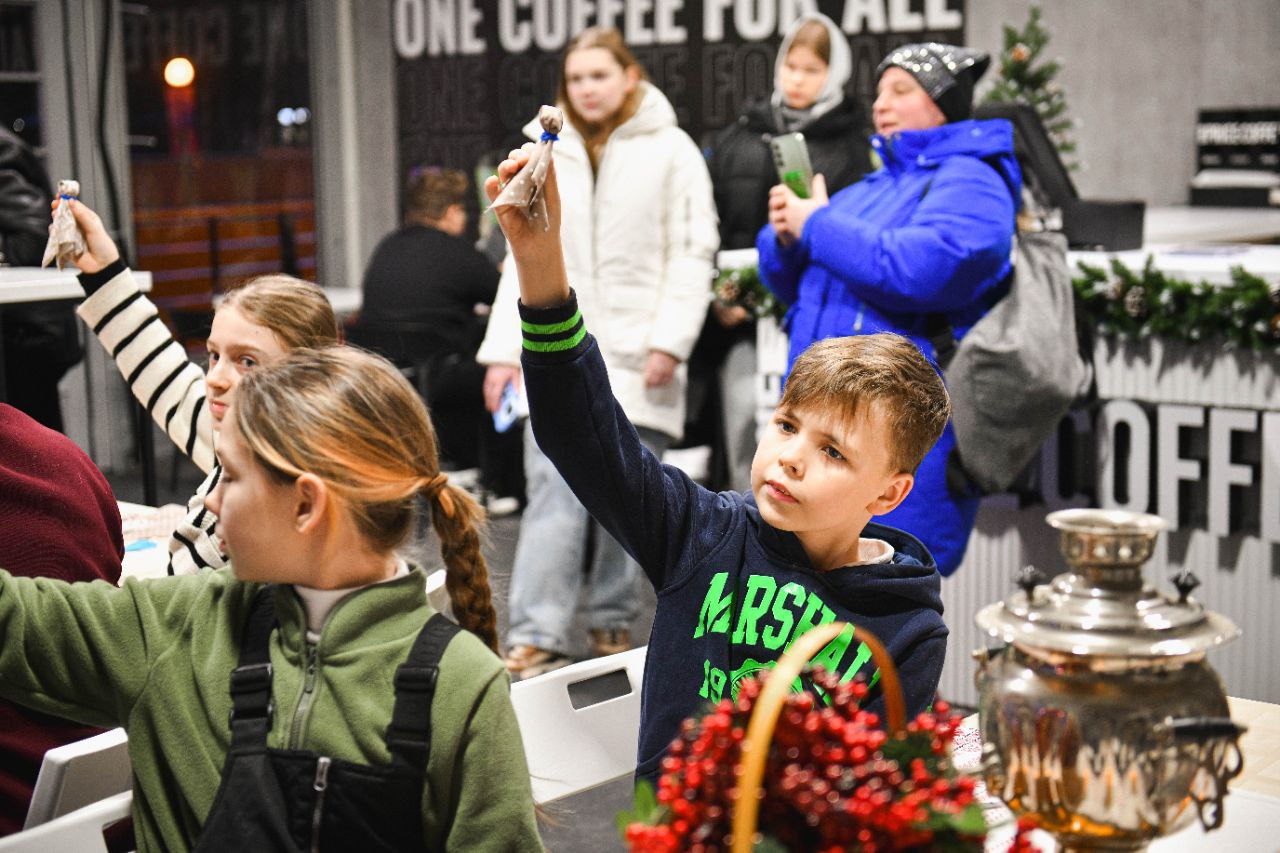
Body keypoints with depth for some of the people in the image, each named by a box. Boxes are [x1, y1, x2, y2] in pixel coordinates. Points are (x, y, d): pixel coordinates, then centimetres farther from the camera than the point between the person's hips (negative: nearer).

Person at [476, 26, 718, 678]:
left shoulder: (672, 151, 2)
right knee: (555, 493, -9)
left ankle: (613, 624, 20)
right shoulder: (544, 155, 13)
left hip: (636, 354, -2)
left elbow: (693, 252, -2)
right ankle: (537, 638, -12)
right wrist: (504, 349, 4)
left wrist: (669, 341, -11)